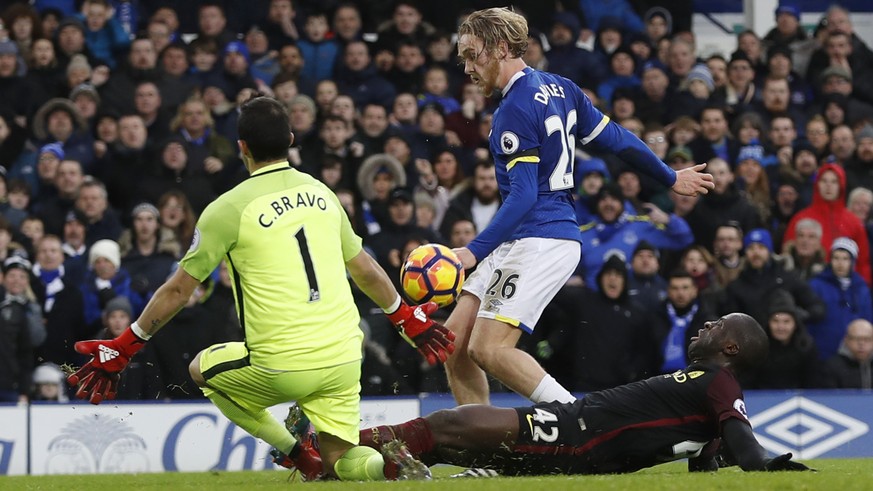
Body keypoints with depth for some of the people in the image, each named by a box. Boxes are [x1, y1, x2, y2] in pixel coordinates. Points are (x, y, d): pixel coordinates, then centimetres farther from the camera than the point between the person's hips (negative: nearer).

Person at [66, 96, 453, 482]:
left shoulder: (228, 208, -5)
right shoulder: (320, 193, 10)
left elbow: (178, 290, -2)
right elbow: (366, 270, 19)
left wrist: (121, 349, 7)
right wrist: (410, 320, 35)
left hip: (282, 367, -4)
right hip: (342, 359, 5)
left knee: (202, 368, 25)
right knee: (342, 463, 17)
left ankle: (295, 452, 12)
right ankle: (389, 464, -18)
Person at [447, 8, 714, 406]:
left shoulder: (515, 110, -14)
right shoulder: (559, 88, 13)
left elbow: (523, 196, -20)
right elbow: (616, 139, 17)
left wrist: (475, 252, -26)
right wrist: (671, 178, 29)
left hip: (539, 240, -10)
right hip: (520, 244, 10)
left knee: (489, 350, -17)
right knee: (455, 341, 4)